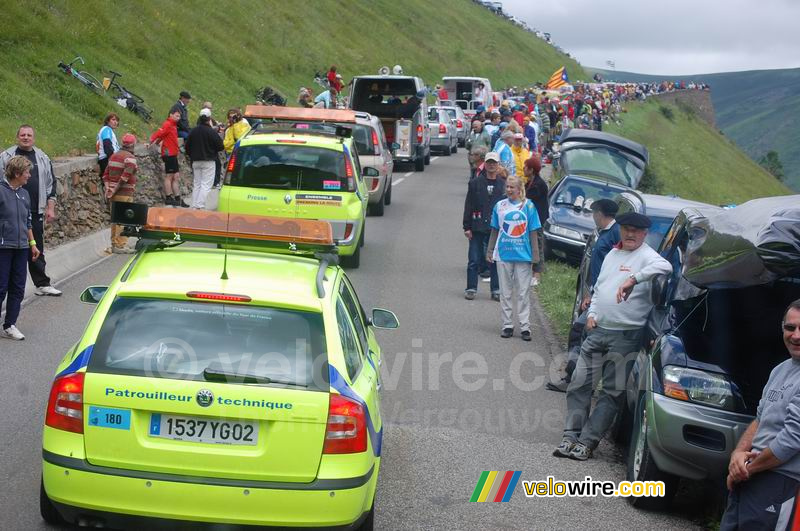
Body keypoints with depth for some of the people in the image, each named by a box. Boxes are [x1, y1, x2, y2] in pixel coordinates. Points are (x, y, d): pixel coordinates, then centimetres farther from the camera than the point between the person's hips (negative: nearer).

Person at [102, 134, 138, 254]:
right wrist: (114, 191, -17)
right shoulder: (130, 158, -13)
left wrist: (108, 189, 4)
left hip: (114, 194, 8)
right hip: (124, 194, -8)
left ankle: (114, 244, 22)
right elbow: (125, 177, -22)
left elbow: (106, 175, 10)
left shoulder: (114, 156, 13)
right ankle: (121, 245, -3)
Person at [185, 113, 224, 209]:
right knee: (206, 184, -4)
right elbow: (220, 146, -12)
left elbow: (187, 147, 10)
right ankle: (200, 206, -13)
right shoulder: (211, 132, -13)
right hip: (208, 162, -6)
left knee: (196, 184, 14)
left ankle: (194, 206, 11)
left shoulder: (193, 131, 4)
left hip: (195, 161, 6)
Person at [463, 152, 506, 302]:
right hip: (478, 228, -1)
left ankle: (496, 290, 12)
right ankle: (471, 288, 10)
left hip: (496, 228, 1)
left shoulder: (503, 185, 6)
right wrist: (467, 227, -2)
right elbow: (468, 206, 3)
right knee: (474, 260, 2)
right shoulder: (475, 183, 2)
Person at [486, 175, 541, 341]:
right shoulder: (499, 206, 5)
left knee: (523, 292, 0)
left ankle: (525, 327, 4)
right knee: (505, 292, 8)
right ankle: (507, 325, 15)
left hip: (523, 255, -2)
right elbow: (494, 231, 12)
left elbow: (533, 232, 1)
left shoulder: (528, 206, -1)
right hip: (503, 254, 2)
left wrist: (535, 255, -1)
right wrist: (489, 251, 9)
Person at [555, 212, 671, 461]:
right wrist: (592, 313, 10)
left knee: (612, 392, -2)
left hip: (626, 335, -7)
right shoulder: (612, 254, 18)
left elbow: (665, 267, -28)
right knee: (579, 385, 2)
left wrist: (634, 279, -36)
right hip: (598, 331, 7)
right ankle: (571, 436, 6)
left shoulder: (646, 256, -5)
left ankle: (587, 441, 1)